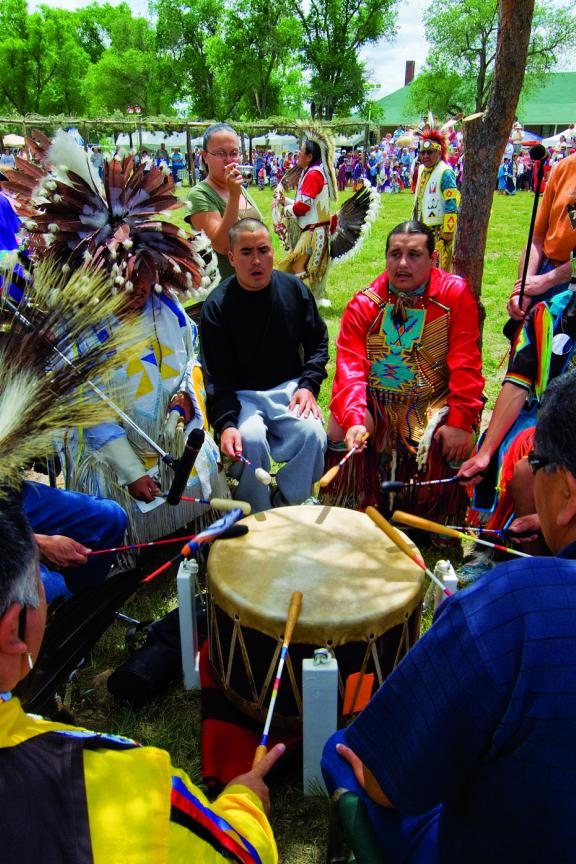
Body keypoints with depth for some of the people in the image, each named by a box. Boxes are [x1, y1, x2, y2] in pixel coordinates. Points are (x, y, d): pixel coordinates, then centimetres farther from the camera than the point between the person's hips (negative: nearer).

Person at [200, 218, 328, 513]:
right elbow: (217, 376, -11)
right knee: (250, 439, -31)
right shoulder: (216, 306, -8)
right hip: (241, 395, -2)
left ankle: (285, 507, -5)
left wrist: (308, 386, -4)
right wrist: (225, 424, -26)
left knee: (312, 433, -26)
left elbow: (318, 342, 12)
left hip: (289, 388, 3)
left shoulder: (294, 289, 2)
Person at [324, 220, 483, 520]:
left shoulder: (456, 294, -6)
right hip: (376, 402, 1)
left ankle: (437, 525, 5)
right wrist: (354, 420, -30)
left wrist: (459, 422, -21)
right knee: (338, 431, -22)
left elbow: (465, 364, -11)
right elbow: (350, 368, -13)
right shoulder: (363, 304, -3)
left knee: (457, 445, -26)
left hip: (434, 402, -1)